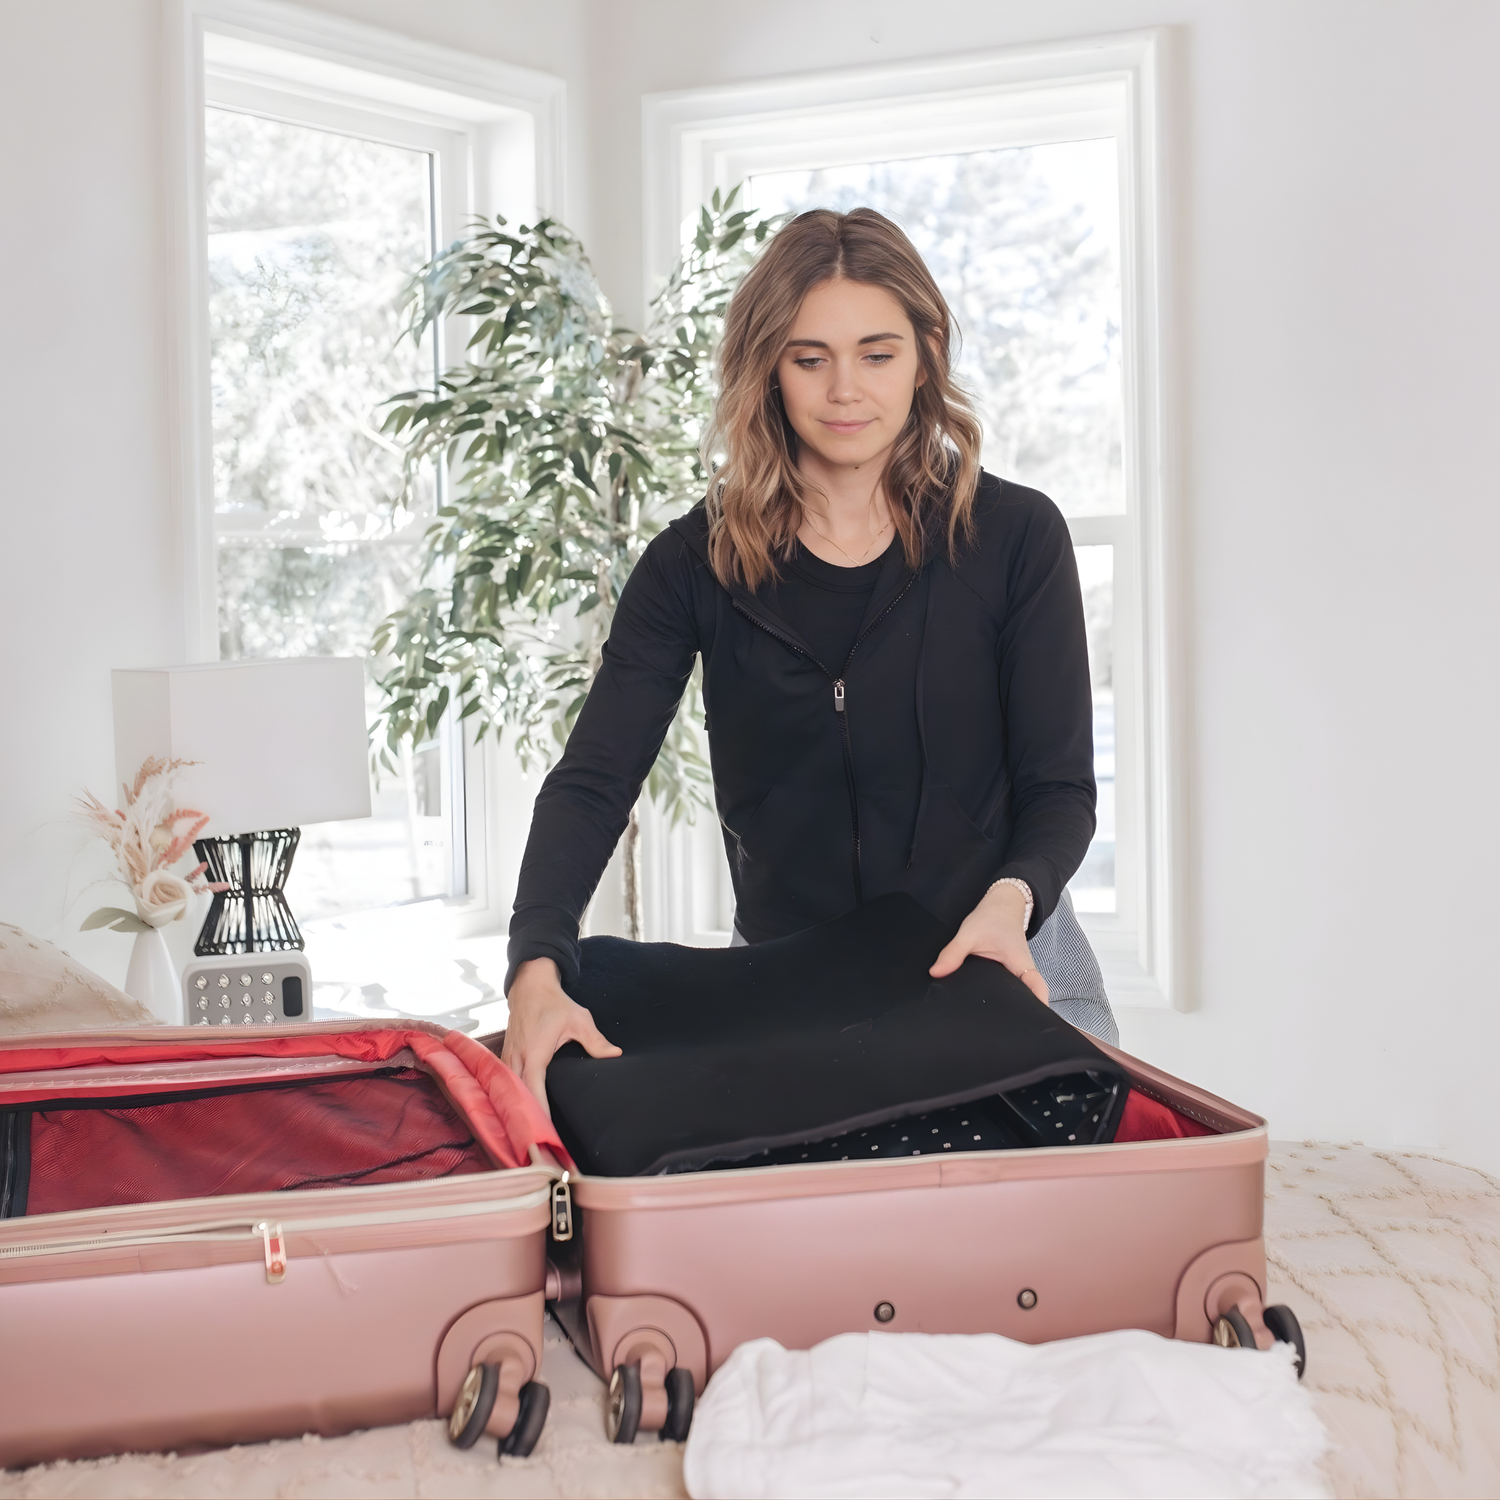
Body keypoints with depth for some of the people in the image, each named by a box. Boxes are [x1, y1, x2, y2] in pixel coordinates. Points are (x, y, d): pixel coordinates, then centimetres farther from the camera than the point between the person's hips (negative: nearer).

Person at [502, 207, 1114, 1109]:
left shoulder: (1014, 536, -4)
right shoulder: (699, 562, -2)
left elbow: (1059, 786, -3)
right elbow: (592, 782, -12)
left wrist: (1011, 900, -25)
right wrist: (539, 968, -29)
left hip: (996, 968, 0)